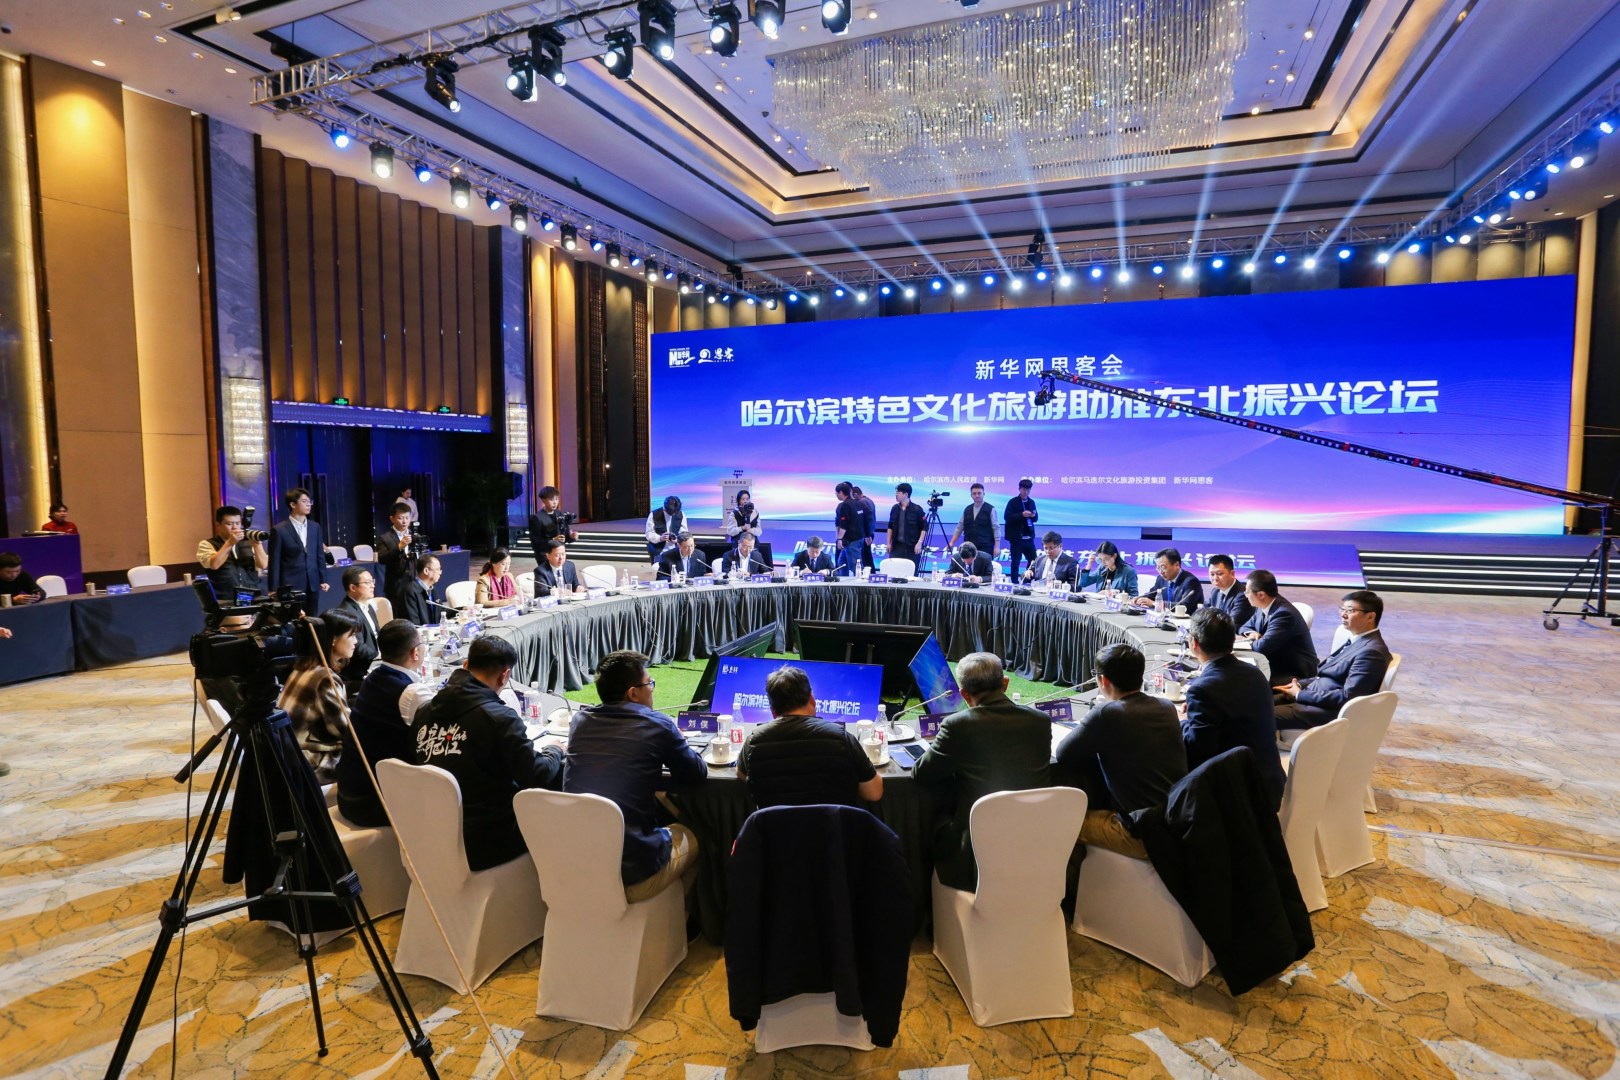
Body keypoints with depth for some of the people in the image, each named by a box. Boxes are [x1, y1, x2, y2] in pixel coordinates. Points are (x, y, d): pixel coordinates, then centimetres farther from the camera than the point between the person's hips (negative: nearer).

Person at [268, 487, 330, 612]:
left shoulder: (315, 527, 11)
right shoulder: (279, 530, -4)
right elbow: (274, 562, -4)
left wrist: (323, 580, 11)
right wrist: (273, 589, -6)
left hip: (312, 584, 4)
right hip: (290, 586, -4)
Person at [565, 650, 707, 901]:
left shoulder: (579, 720, 3)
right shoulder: (658, 725, -10)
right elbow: (698, 775, 5)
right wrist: (676, 744, 23)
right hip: (632, 876, -5)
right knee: (692, 835, 26)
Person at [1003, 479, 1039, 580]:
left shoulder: (1031, 502, 11)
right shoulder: (1013, 502, -5)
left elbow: (1036, 518, 14)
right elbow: (1007, 517, -15)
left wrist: (1034, 515, -10)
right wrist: (1022, 515, -26)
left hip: (1029, 537, 5)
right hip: (1016, 538, -5)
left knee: (1034, 561, 6)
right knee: (1015, 562, 0)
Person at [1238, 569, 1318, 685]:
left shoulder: (1284, 613, -24)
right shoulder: (1263, 607, 2)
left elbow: (1262, 647, -30)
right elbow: (1244, 627, 16)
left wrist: (1251, 640, -8)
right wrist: (1251, 633, -7)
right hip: (1276, 666, 8)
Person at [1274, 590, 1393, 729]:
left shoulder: (1371, 651, -20)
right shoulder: (1359, 640, 11)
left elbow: (1346, 697, -23)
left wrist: (1300, 695, -16)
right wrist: (1301, 684, 2)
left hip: (1333, 711, -10)